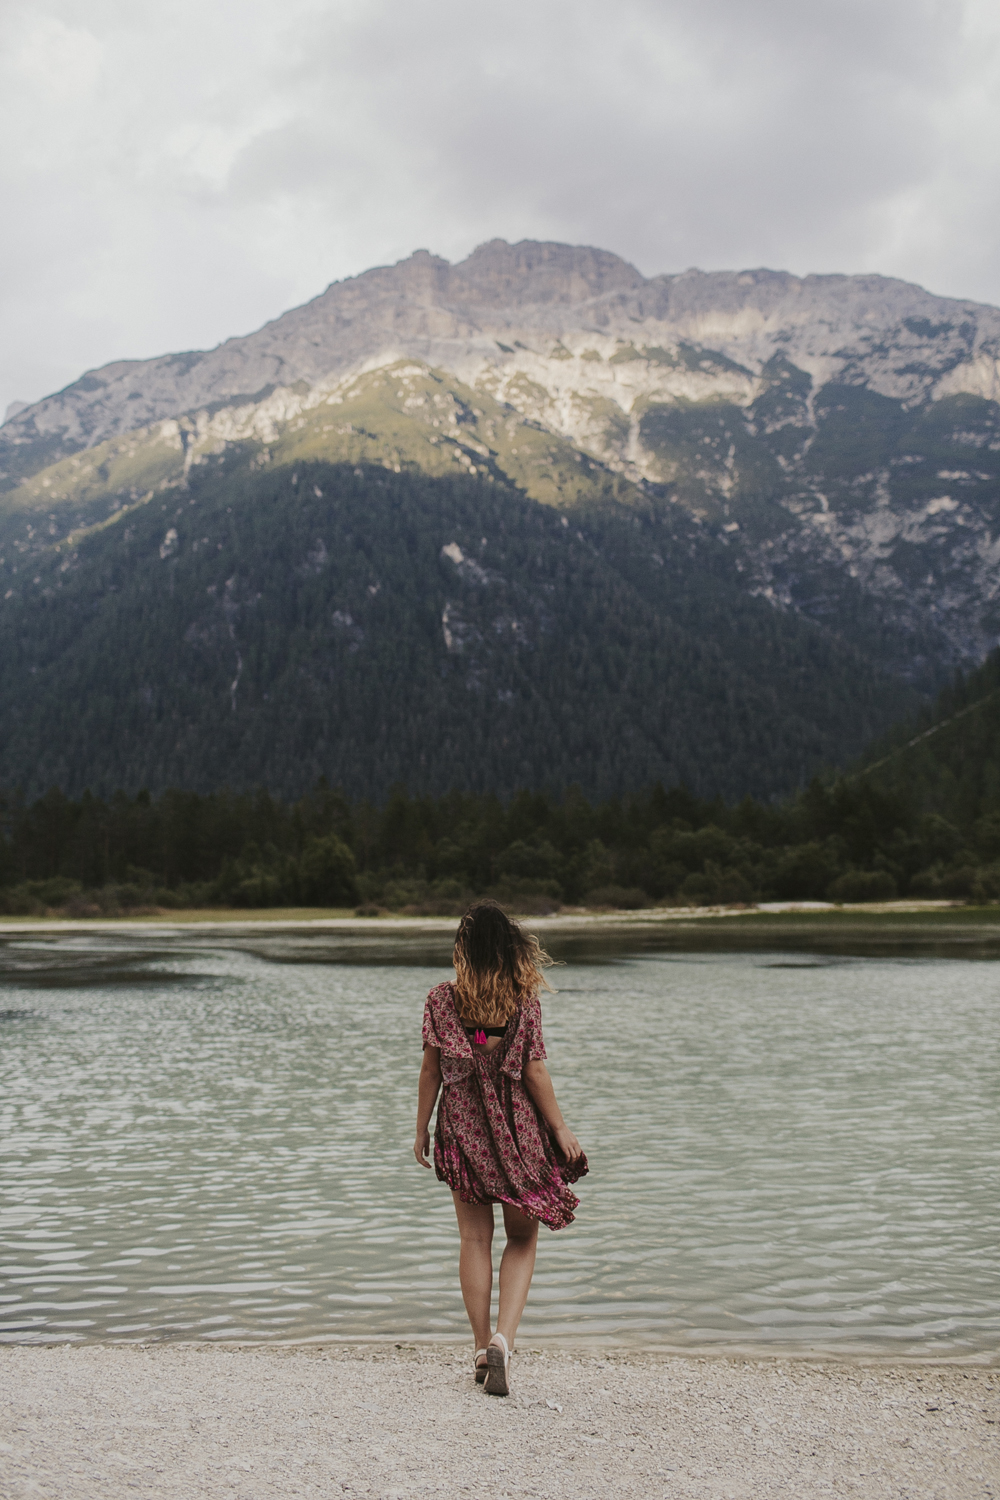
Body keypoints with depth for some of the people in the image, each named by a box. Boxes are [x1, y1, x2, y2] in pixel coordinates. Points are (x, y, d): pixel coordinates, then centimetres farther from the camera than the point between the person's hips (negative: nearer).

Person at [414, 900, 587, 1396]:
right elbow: (534, 1073, -8)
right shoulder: (524, 1001, -10)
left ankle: (483, 1349, 17)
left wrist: (422, 1130, 9)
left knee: (475, 1239, 12)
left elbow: (431, 1072, -3)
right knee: (522, 1238, 12)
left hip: (462, 1128, 1)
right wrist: (560, 1128, 2)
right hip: (517, 1129, -1)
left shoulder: (441, 1001, -7)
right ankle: (503, 1338, -5)